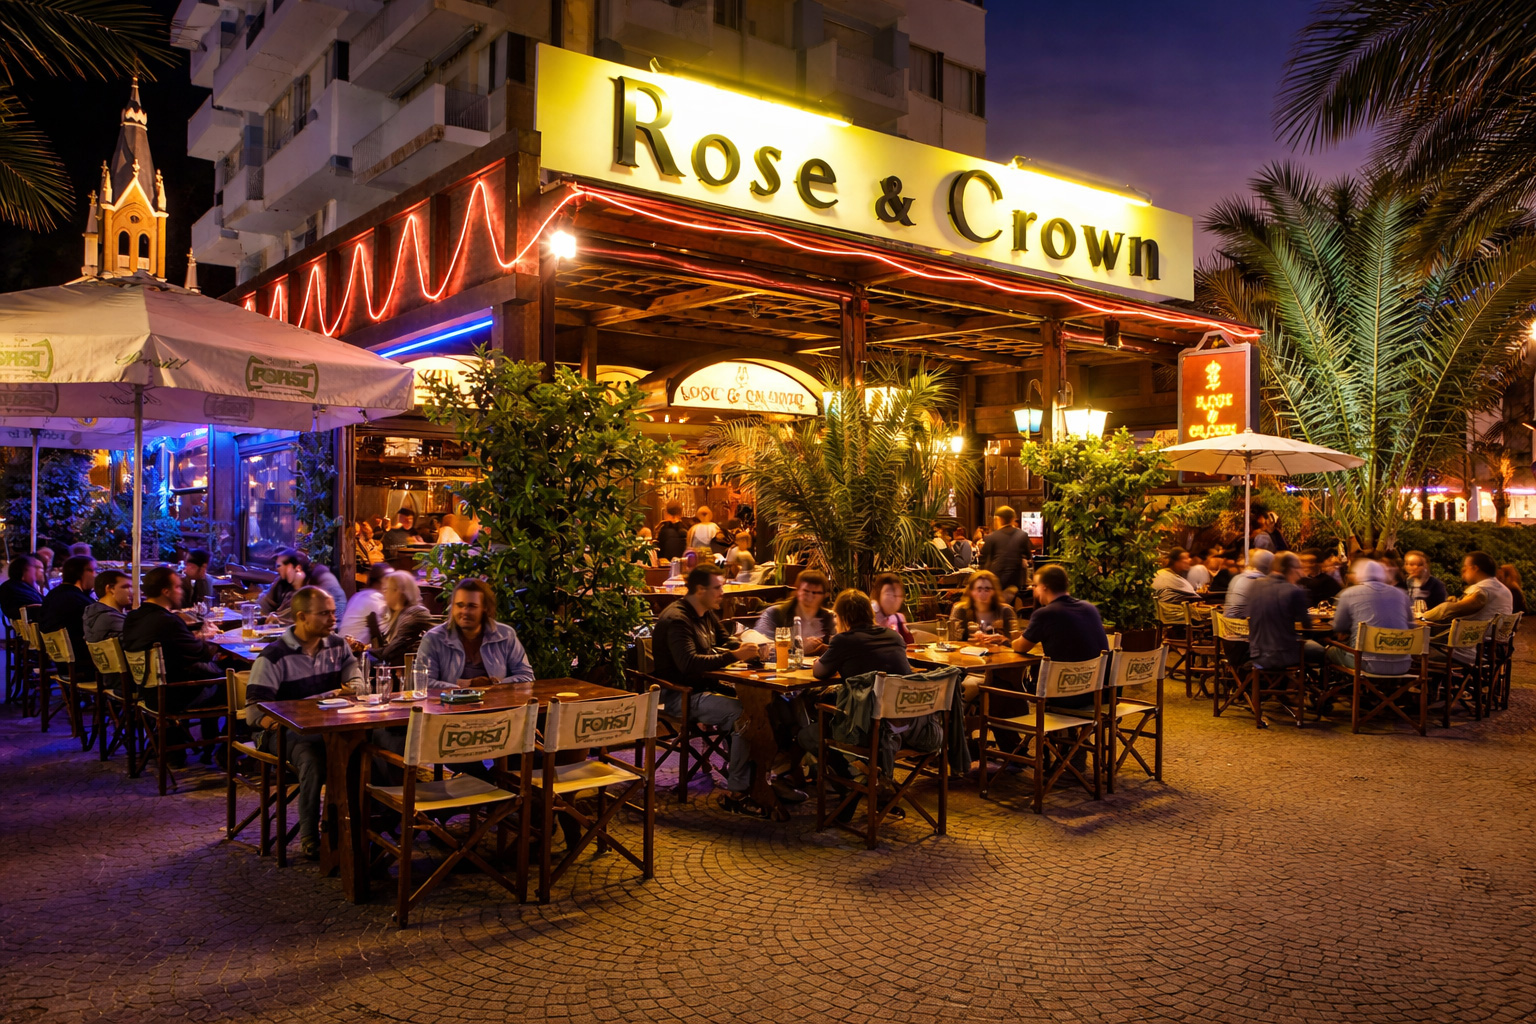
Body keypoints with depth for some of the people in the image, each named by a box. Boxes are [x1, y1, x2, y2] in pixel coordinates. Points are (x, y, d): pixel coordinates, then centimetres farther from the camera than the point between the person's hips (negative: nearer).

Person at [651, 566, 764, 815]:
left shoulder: (707, 614, 13)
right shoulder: (676, 619, -17)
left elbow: (725, 640, 29)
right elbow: (689, 663, -29)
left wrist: (745, 648, 6)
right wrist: (734, 656, -29)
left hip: (705, 687, 9)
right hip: (682, 696, -9)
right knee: (744, 715, -27)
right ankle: (734, 794, -17)